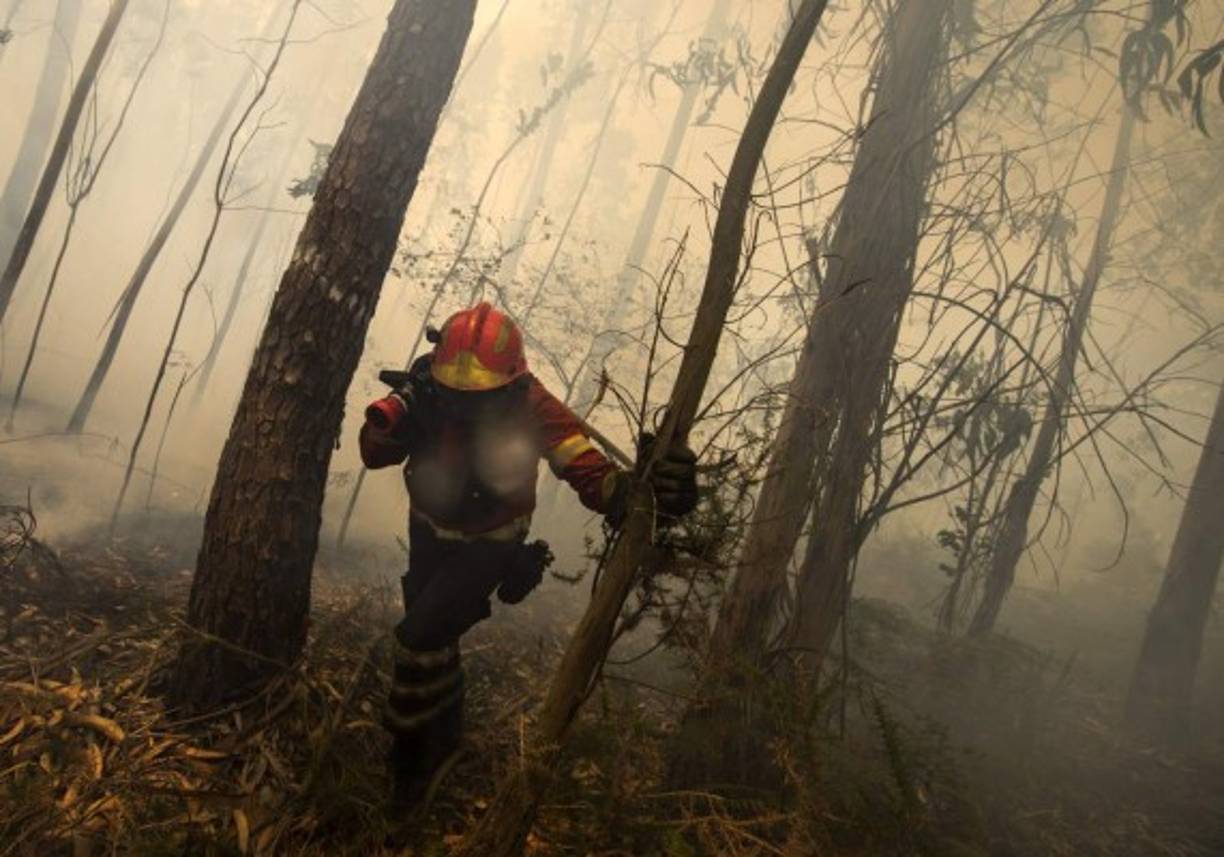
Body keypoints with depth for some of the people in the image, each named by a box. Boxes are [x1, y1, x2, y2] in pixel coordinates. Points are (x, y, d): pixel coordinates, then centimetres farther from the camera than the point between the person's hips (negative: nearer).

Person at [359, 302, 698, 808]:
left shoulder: (530, 407, -32)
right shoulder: (429, 388, -24)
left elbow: (591, 473, -37)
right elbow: (374, 453, -19)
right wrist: (397, 415, -41)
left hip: (489, 545, -4)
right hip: (430, 531, 5)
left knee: (420, 635, -20)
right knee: (433, 637, 23)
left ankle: (410, 747, 8)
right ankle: (445, 735, 52)